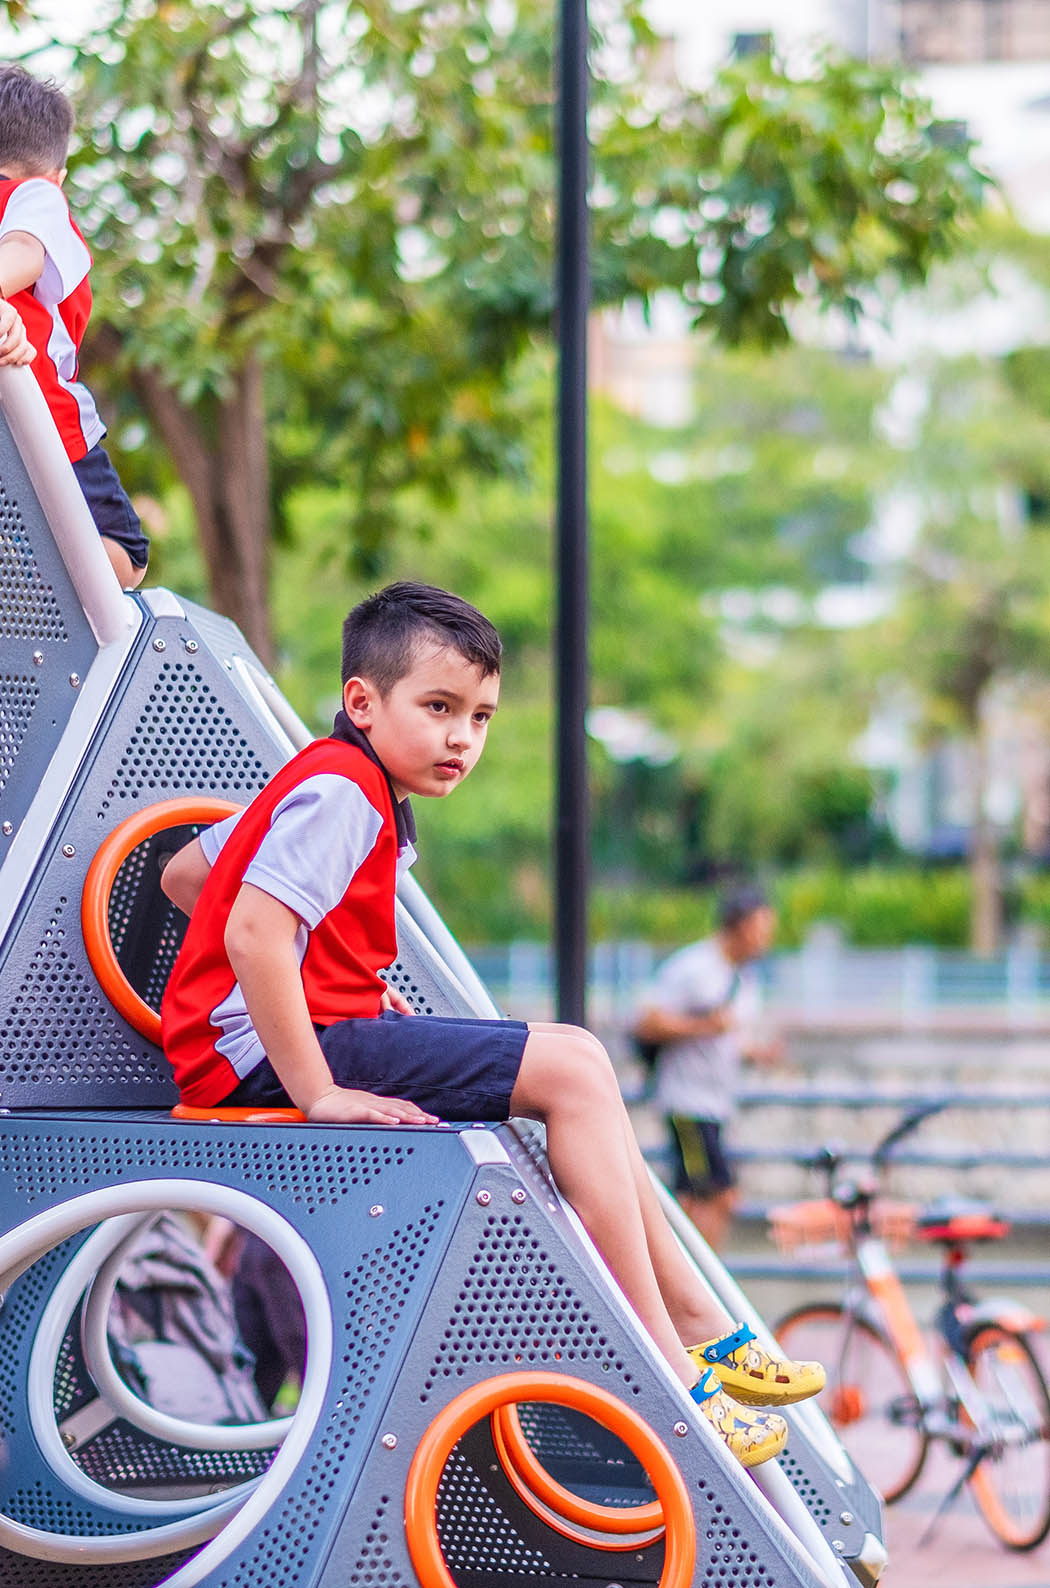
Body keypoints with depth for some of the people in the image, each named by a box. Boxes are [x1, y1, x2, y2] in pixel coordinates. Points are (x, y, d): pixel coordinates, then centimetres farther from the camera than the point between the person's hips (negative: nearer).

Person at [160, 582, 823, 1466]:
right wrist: (314, 1091, -29)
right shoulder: (339, 791, -15)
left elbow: (183, 875, 26)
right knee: (571, 1071, -17)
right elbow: (252, 933, -29)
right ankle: (664, 1368, -16)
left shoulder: (328, 787, 18)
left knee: (577, 1064, 14)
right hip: (271, 1053, -11)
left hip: (308, 1037, 11)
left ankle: (699, 1326, 14)